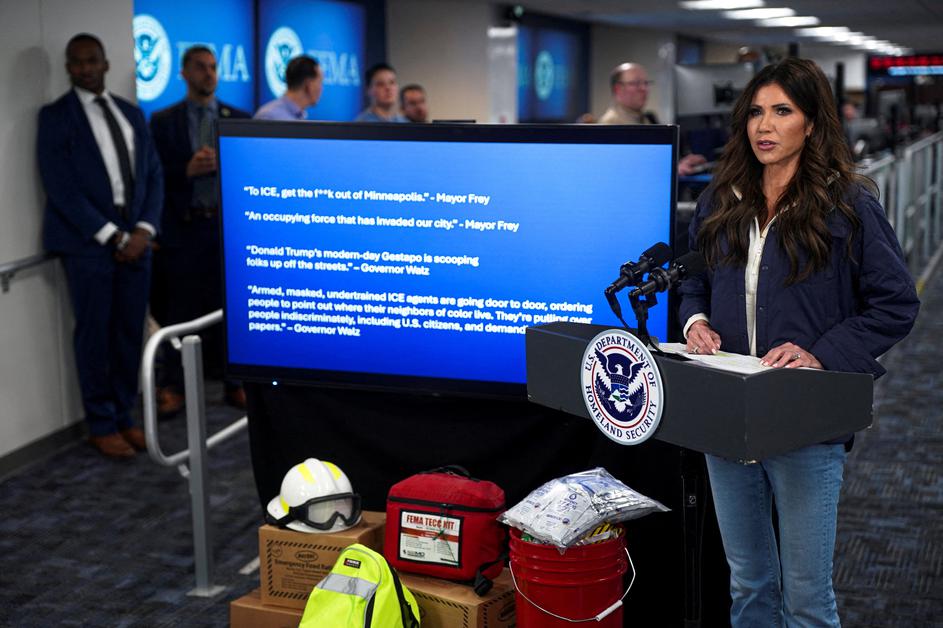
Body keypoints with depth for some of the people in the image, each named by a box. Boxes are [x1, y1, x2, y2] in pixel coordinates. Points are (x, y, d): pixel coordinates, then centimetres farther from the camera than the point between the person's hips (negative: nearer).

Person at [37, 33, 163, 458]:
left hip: (135, 239, 5)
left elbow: (153, 175, 11)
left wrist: (144, 230, -5)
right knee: (94, 335, 2)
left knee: (131, 333, 8)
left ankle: (124, 416, 20)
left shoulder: (132, 113, 14)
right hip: (87, 243, -4)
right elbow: (60, 187, -10)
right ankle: (101, 425, 12)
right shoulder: (55, 116, -1)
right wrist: (111, 236, -13)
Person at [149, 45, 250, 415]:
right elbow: (155, 174, -1)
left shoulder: (239, 119, 9)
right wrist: (187, 170, -16)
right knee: (180, 309, 3)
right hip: (183, 227, -1)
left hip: (228, 225, 1)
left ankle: (235, 382, 13)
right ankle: (173, 387, 10)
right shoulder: (163, 121, 5)